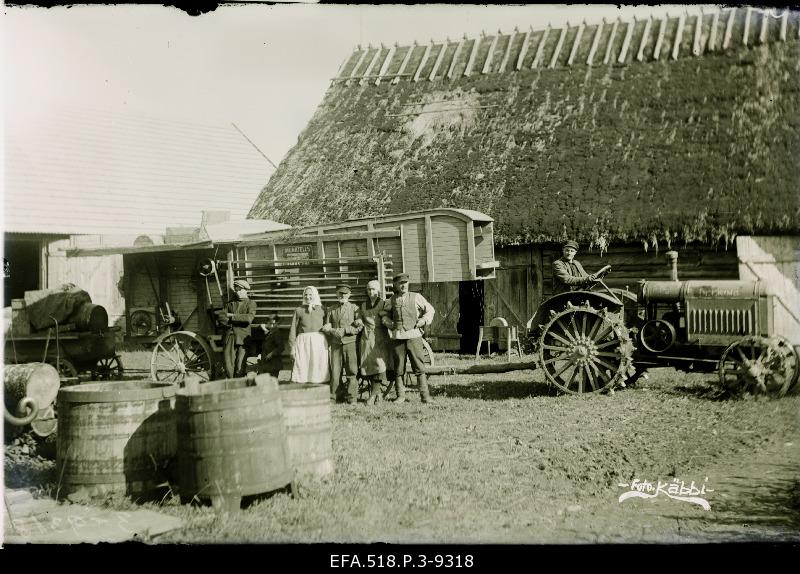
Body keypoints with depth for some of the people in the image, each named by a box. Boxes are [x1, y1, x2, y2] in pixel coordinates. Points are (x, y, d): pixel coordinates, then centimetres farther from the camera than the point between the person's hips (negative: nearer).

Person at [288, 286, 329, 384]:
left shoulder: (322, 309, 10)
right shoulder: (298, 310, 11)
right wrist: (292, 347, 2)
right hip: (303, 342, 0)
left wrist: (328, 344, 0)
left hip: (319, 342, 0)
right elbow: (293, 329, 9)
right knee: (302, 369, -5)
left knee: (318, 369, -5)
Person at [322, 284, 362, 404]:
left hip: (350, 342, -2)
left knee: (351, 370, -4)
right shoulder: (331, 309, 13)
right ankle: (336, 396, 9)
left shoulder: (354, 308, 7)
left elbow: (358, 327, 0)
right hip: (335, 344, 2)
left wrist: (344, 330, -11)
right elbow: (326, 328, 8)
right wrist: (334, 331, -12)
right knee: (335, 371, 0)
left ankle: (351, 397, 1)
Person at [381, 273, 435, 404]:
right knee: (398, 368, 4)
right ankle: (400, 396, 11)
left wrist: (423, 321, 1)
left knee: (419, 367, -4)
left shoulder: (416, 297, 7)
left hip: (413, 335, -2)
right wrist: (388, 322, 6)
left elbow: (430, 310, 15)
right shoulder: (392, 300, 11)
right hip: (397, 337, 2)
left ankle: (425, 395, -1)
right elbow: (384, 313, 25)